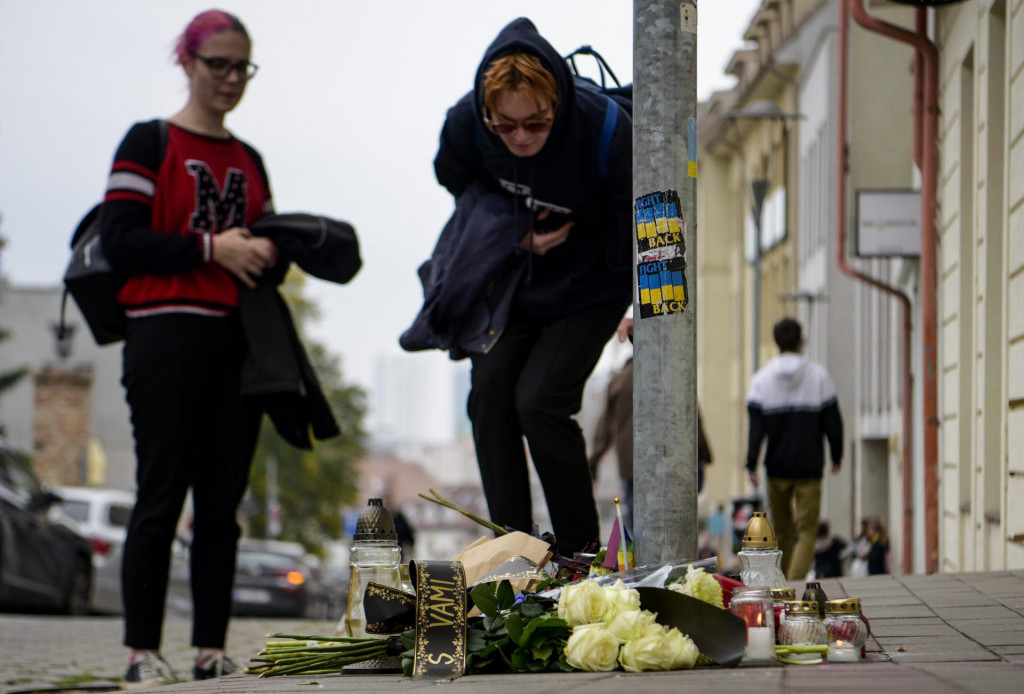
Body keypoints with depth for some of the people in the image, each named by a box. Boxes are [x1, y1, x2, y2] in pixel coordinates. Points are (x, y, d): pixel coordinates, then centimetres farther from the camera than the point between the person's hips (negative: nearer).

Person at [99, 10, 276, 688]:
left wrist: (267, 253, 0)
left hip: (237, 339, 6)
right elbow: (119, 239, -7)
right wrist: (210, 249, -13)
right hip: (167, 333, -5)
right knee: (163, 495, -8)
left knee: (223, 500, 3)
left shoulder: (248, 160, 20)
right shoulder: (149, 143, 3)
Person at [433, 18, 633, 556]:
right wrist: (518, 235, -9)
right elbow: (458, 184, 4)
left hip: (588, 289, -4)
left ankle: (580, 548, 0)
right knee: (490, 385, -8)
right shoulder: (465, 123, -20)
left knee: (538, 400, -16)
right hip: (512, 279, 4)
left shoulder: (605, 132, -31)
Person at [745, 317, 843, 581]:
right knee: (807, 531, -2)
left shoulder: (762, 379, -1)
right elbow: (832, 421, 0)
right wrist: (836, 457, 12)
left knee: (781, 529, 15)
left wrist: (751, 465, -8)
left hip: (777, 467, 2)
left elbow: (756, 426, -8)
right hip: (809, 467, -2)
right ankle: (795, 583, -20)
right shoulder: (818, 376, -2)